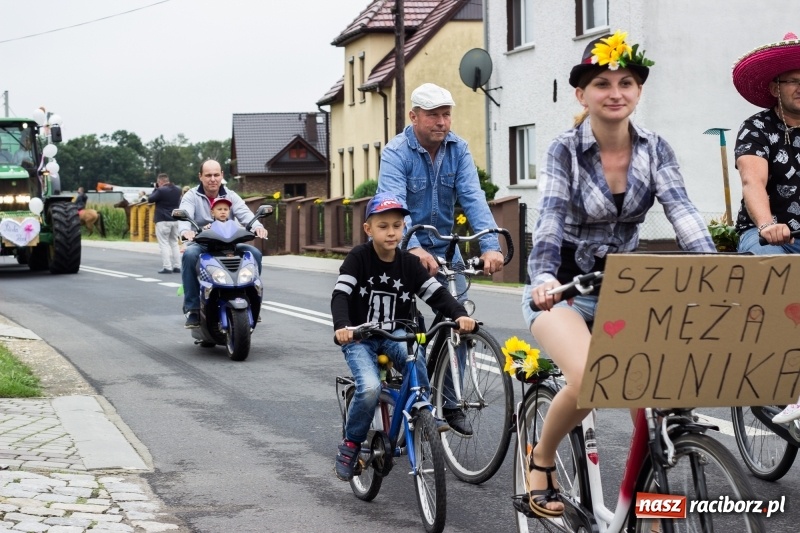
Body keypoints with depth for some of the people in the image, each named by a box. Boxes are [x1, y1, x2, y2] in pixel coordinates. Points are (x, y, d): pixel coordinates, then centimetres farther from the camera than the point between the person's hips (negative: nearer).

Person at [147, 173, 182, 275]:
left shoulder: (161, 190, -16)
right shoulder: (177, 189, 7)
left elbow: (150, 199, -7)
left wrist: (156, 189, 4)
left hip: (163, 221, -7)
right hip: (175, 220, 7)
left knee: (164, 244, -4)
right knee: (174, 243, 14)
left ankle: (167, 267, -10)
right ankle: (177, 266, 11)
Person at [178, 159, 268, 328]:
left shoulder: (231, 196, 11)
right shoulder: (191, 196, 4)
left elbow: (244, 213, -6)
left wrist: (257, 226, -30)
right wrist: (185, 230, -40)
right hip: (200, 244, -2)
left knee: (255, 253, -22)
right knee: (189, 255, -36)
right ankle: (192, 309, -31)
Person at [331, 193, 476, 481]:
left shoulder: (409, 263, -2)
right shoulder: (358, 258, -12)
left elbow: (437, 294, -8)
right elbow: (340, 295, -21)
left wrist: (460, 314, -28)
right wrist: (342, 327, -41)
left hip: (395, 334, 3)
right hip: (359, 337, -3)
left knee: (411, 353, -32)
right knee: (370, 387, -28)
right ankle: (350, 445, -6)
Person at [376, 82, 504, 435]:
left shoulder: (458, 149, -5)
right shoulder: (396, 153, -17)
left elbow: (473, 197, -16)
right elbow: (394, 204, -32)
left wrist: (490, 245, -31)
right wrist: (414, 248, -49)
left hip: (445, 247, 4)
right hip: (406, 248, -3)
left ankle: (451, 403, 6)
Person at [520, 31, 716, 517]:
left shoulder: (654, 149, -5)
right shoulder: (565, 151, -13)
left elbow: (682, 212, -17)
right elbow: (550, 220, -25)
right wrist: (543, 280, -45)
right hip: (564, 287, -3)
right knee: (588, 381, -30)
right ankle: (542, 460, 0)